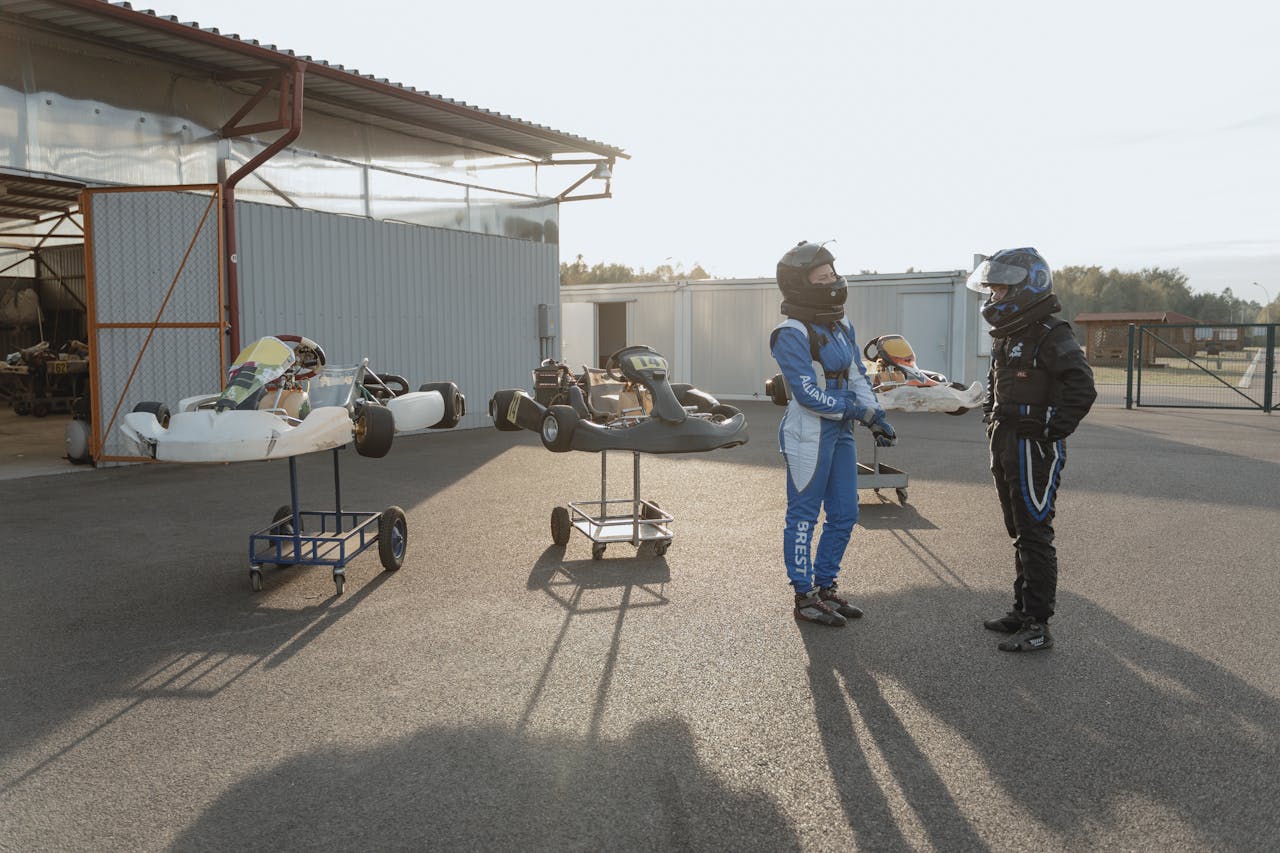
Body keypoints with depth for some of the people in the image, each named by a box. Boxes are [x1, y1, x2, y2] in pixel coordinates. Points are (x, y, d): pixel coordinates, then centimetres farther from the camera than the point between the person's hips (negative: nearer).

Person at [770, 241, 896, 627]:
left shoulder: (842, 327, 11)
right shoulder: (791, 334, -14)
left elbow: (858, 378, 12)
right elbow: (808, 393, -19)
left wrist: (876, 417, -3)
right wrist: (860, 412, -15)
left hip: (840, 432, 9)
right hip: (808, 434, -8)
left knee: (844, 515, 13)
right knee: (804, 517, 3)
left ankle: (826, 586, 28)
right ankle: (805, 598, 14)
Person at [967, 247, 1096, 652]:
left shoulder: (1050, 334, -15)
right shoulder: (1006, 335, 14)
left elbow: (1082, 387, -24)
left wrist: (1051, 430, -21)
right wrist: (992, 418, 15)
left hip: (1034, 450, -10)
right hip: (1006, 447, 10)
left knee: (1035, 535, -5)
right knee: (1019, 534, 17)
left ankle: (1037, 626, 2)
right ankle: (1022, 610, 28)